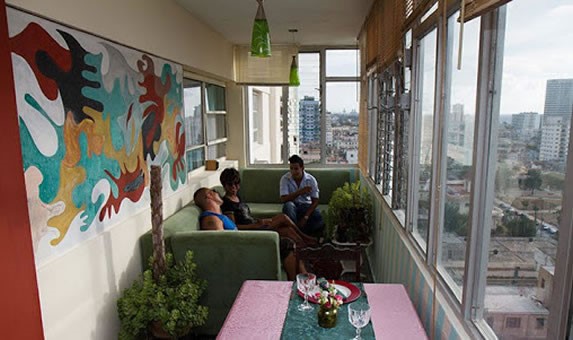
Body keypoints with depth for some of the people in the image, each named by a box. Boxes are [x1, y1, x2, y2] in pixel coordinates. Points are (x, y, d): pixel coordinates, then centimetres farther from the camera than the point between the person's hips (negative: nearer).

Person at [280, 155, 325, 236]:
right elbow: (283, 199, -22)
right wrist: (299, 192, -35)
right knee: (288, 205, -38)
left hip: (306, 205, 1)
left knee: (319, 220, -29)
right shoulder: (285, 179, -13)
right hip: (292, 206, 0)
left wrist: (305, 217, -25)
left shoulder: (311, 179, -12)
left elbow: (315, 201, -13)